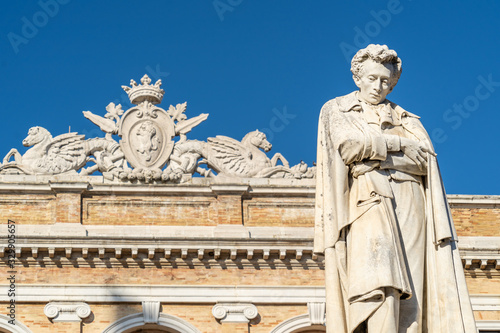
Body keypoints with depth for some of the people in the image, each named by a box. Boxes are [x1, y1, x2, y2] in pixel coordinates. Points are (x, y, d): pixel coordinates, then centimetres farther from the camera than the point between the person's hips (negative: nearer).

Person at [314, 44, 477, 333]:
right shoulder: (338, 110, 16)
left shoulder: (406, 119, 25)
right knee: (378, 283, -24)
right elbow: (349, 143, -5)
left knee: (409, 289, -10)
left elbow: (425, 158, 8)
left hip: (408, 205, 4)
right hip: (370, 200, -4)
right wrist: (400, 144, 0)